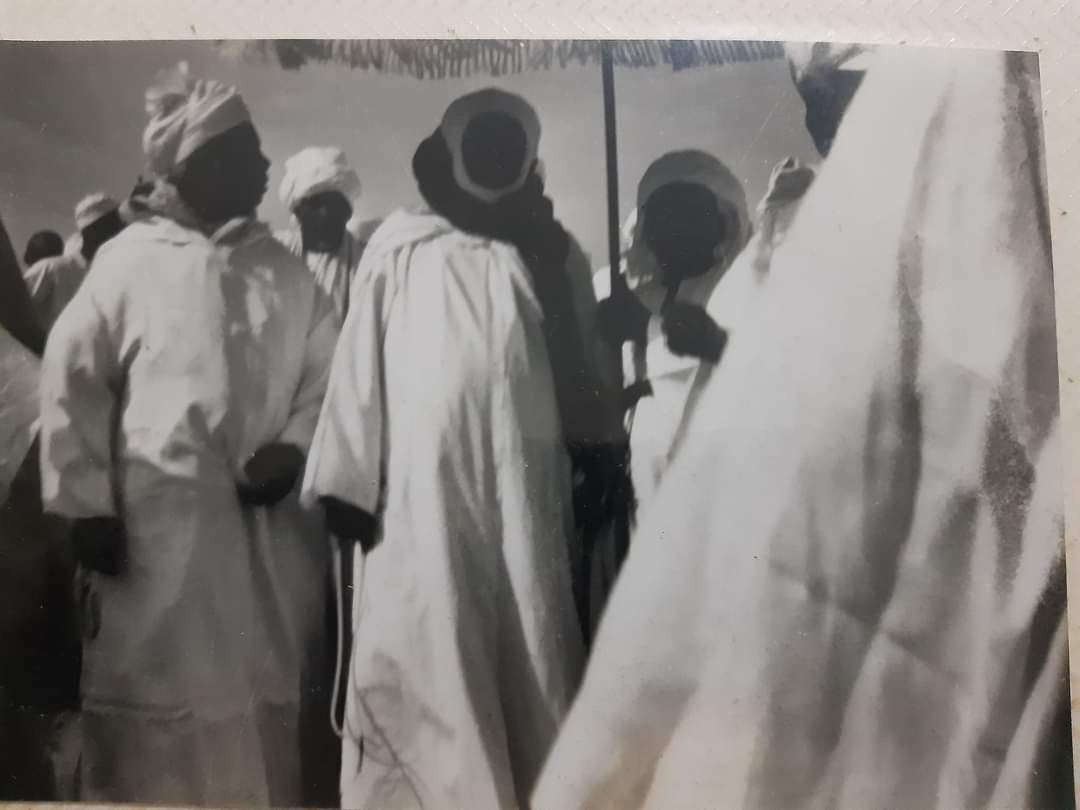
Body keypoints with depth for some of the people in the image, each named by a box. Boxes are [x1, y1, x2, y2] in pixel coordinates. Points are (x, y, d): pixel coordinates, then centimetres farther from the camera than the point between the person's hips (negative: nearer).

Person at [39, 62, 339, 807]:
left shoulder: (286, 270, 10)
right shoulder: (131, 258, 2)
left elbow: (328, 370, 9)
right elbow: (71, 378, 0)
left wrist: (294, 446, -8)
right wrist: (88, 505, -4)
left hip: (271, 519, 3)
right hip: (159, 520, -2)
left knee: (268, 701, 11)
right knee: (160, 702, 6)